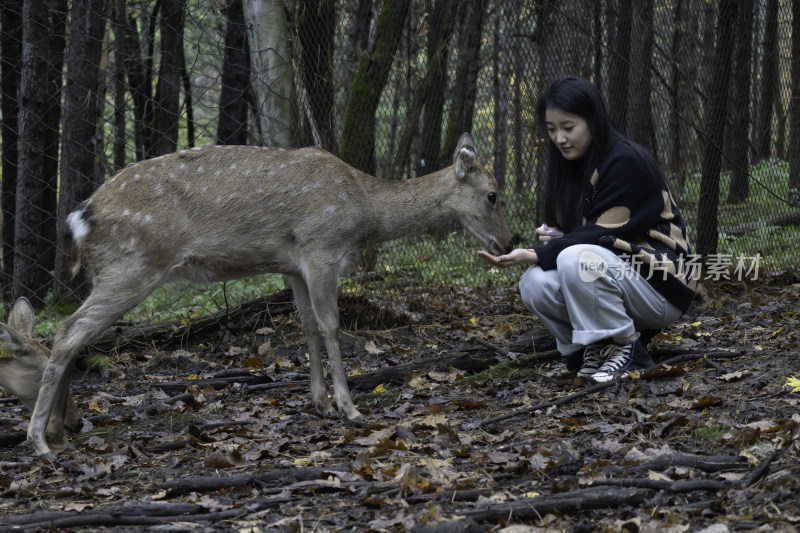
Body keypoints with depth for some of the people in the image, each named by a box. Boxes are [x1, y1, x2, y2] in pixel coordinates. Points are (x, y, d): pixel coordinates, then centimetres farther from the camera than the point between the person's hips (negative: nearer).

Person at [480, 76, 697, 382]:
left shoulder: (626, 162, -16)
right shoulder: (575, 167, 10)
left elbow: (603, 235, -20)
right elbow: (582, 233, 14)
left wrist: (534, 255, -24)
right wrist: (555, 238, -10)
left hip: (659, 286, -8)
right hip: (608, 276, 8)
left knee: (578, 260, -34)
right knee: (534, 285, -17)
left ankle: (625, 346, -16)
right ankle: (598, 349, -1)